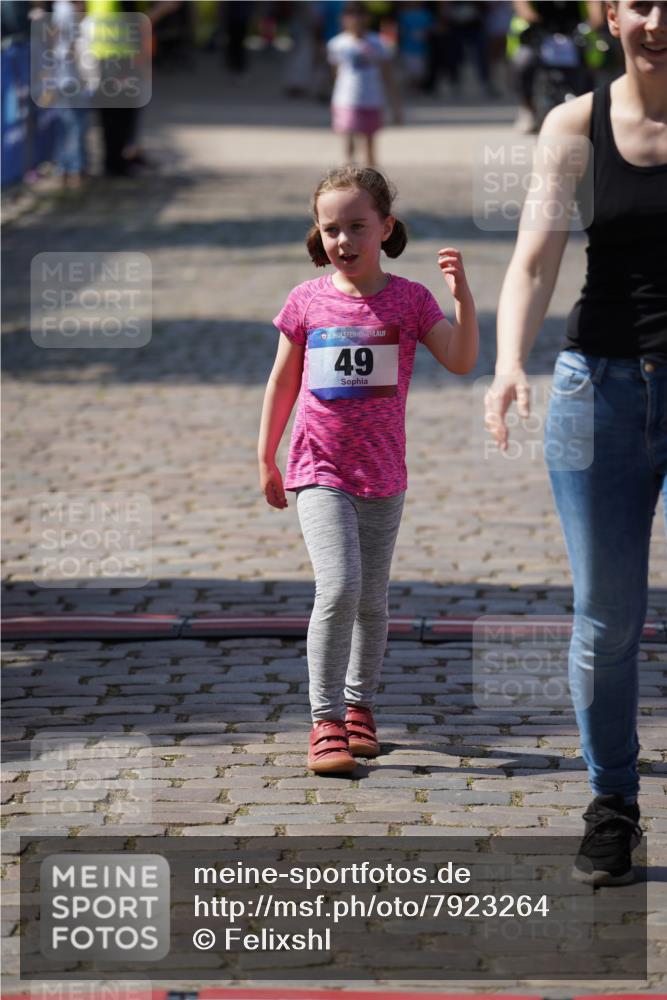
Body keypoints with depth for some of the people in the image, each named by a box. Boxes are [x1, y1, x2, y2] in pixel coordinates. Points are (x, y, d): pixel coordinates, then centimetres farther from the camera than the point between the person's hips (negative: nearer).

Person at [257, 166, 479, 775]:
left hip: (383, 476, 2)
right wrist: (266, 458, 14)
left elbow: (462, 360, -11)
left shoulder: (409, 300, -2)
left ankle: (359, 704, 31)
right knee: (339, 589, -18)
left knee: (373, 600, 11)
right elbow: (283, 382, 10)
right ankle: (325, 720, -13)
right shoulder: (307, 301, -1)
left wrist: (462, 294, -23)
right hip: (320, 472, -2)